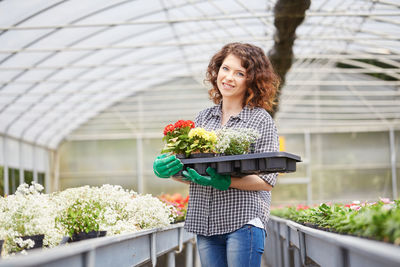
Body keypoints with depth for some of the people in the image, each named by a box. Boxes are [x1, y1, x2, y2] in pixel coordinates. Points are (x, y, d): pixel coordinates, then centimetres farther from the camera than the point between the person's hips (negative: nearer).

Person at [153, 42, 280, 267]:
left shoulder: (261, 119, -2)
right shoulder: (204, 118, 13)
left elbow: (268, 181, -7)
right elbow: (191, 169, 15)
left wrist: (224, 182, -20)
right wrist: (169, 169, -6)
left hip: (243, 222, -5)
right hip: (205, 224, 5)